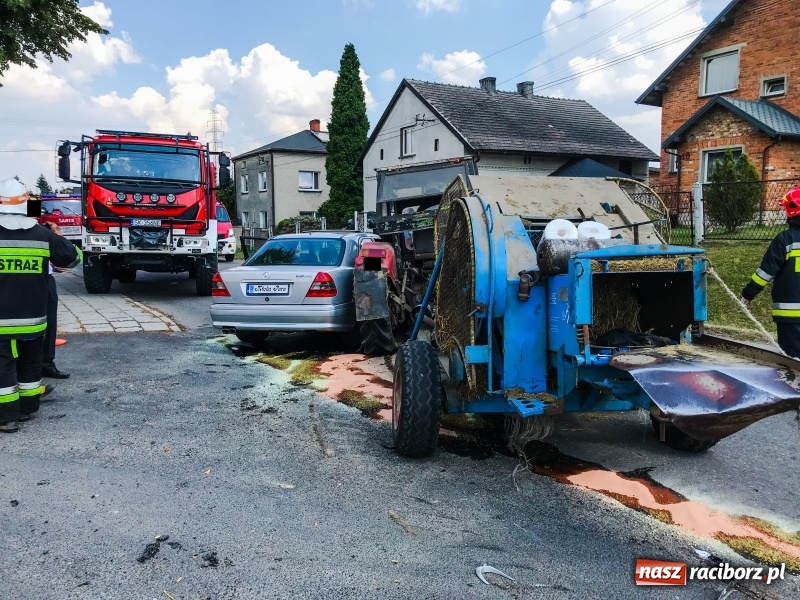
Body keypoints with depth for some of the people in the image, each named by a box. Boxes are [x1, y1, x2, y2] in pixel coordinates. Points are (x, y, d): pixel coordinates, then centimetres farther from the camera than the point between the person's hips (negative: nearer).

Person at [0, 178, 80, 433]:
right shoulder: (42, 234, -3)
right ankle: (27, 408, 26)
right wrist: (57, 239, 23)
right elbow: (71, 257, 7)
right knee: (30, 362, 17)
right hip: (32, 315, 3)